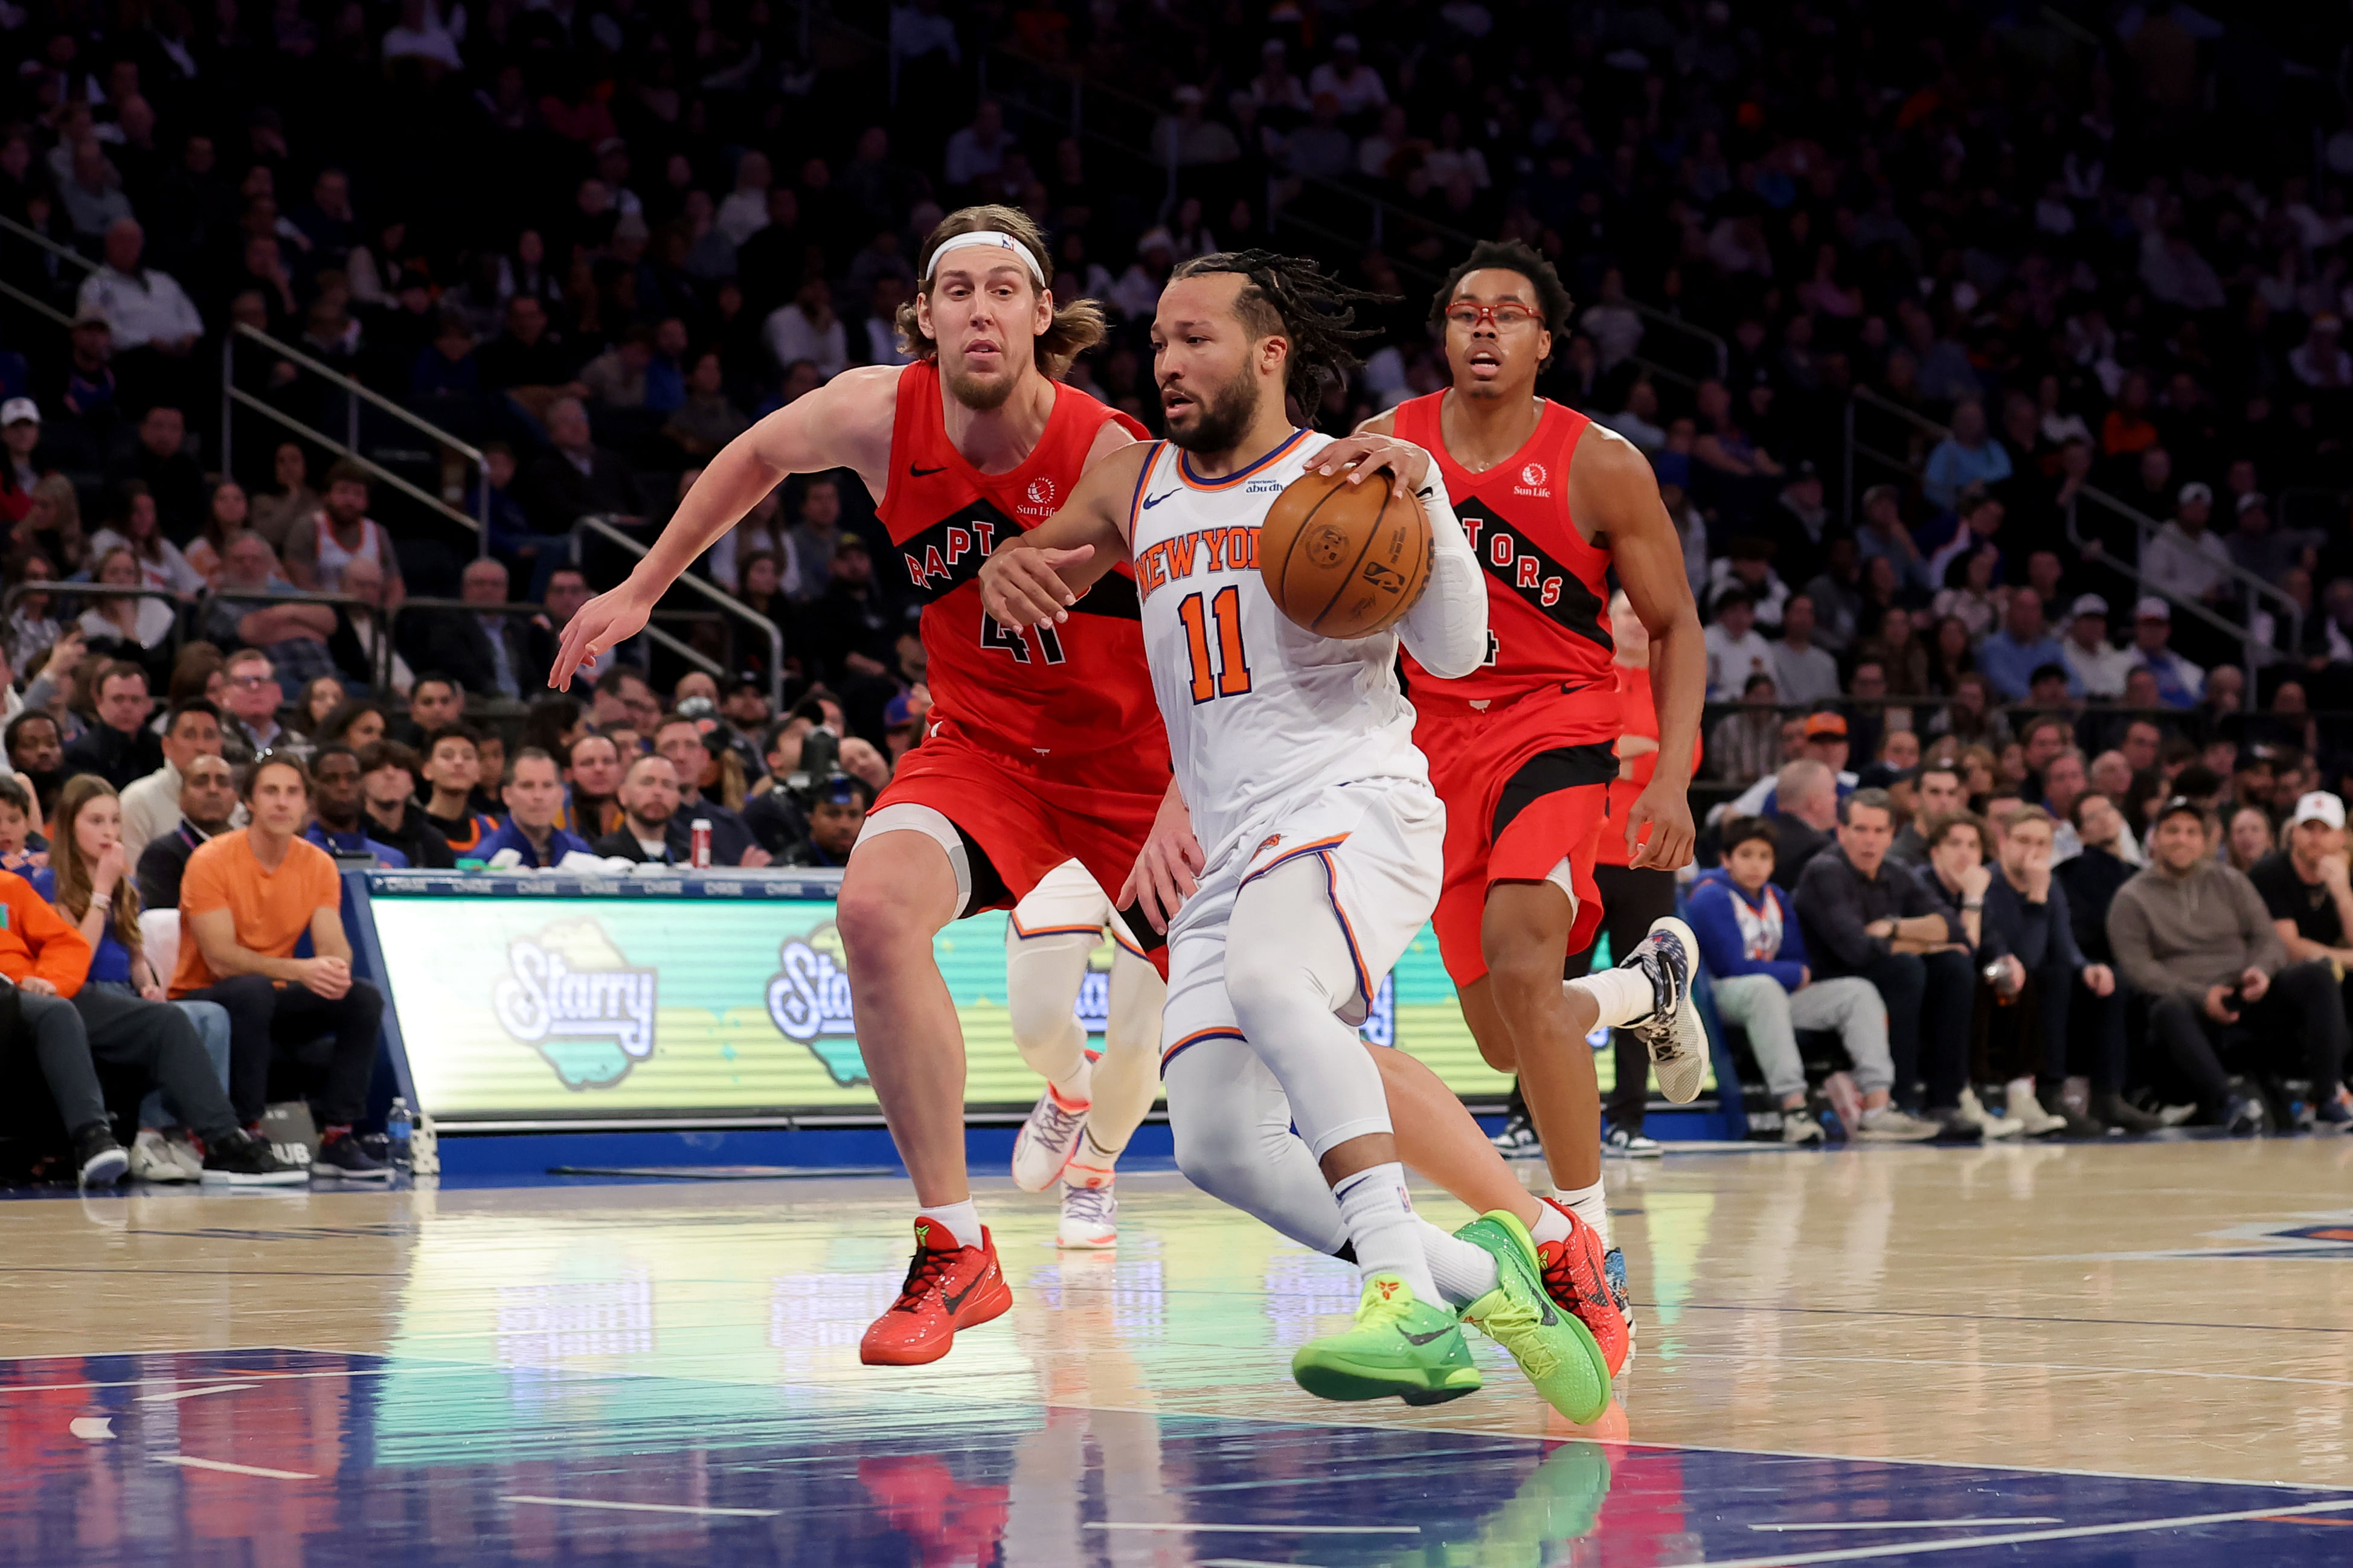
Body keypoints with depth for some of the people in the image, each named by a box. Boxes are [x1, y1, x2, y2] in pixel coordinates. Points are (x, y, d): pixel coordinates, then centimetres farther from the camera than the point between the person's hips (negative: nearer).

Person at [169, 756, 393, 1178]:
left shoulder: (318, 865, 2)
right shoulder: (212, 861, -14)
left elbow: (334, 946, -6)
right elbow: (221, 958, -23)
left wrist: (335, 967, -33)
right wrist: (298, 971, -36)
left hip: (271, 1003, 5)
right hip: (203, 997, -5)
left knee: (365, 999, -17)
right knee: (253, 991, -37)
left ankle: (337, 1138, -16)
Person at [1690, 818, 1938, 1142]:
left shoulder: (1775, 898, 16)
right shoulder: (1712, 897, -10)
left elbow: (1797, 958, 14)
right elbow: (1733, 966, -16)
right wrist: (1797, 975, -5)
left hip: (1777, 995, 9)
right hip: (1724, 997, -9)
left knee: (1859, 991, -3)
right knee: (1765, 988, -42)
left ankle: (1877, 1108, -21)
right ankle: (1793, 1109, -52)